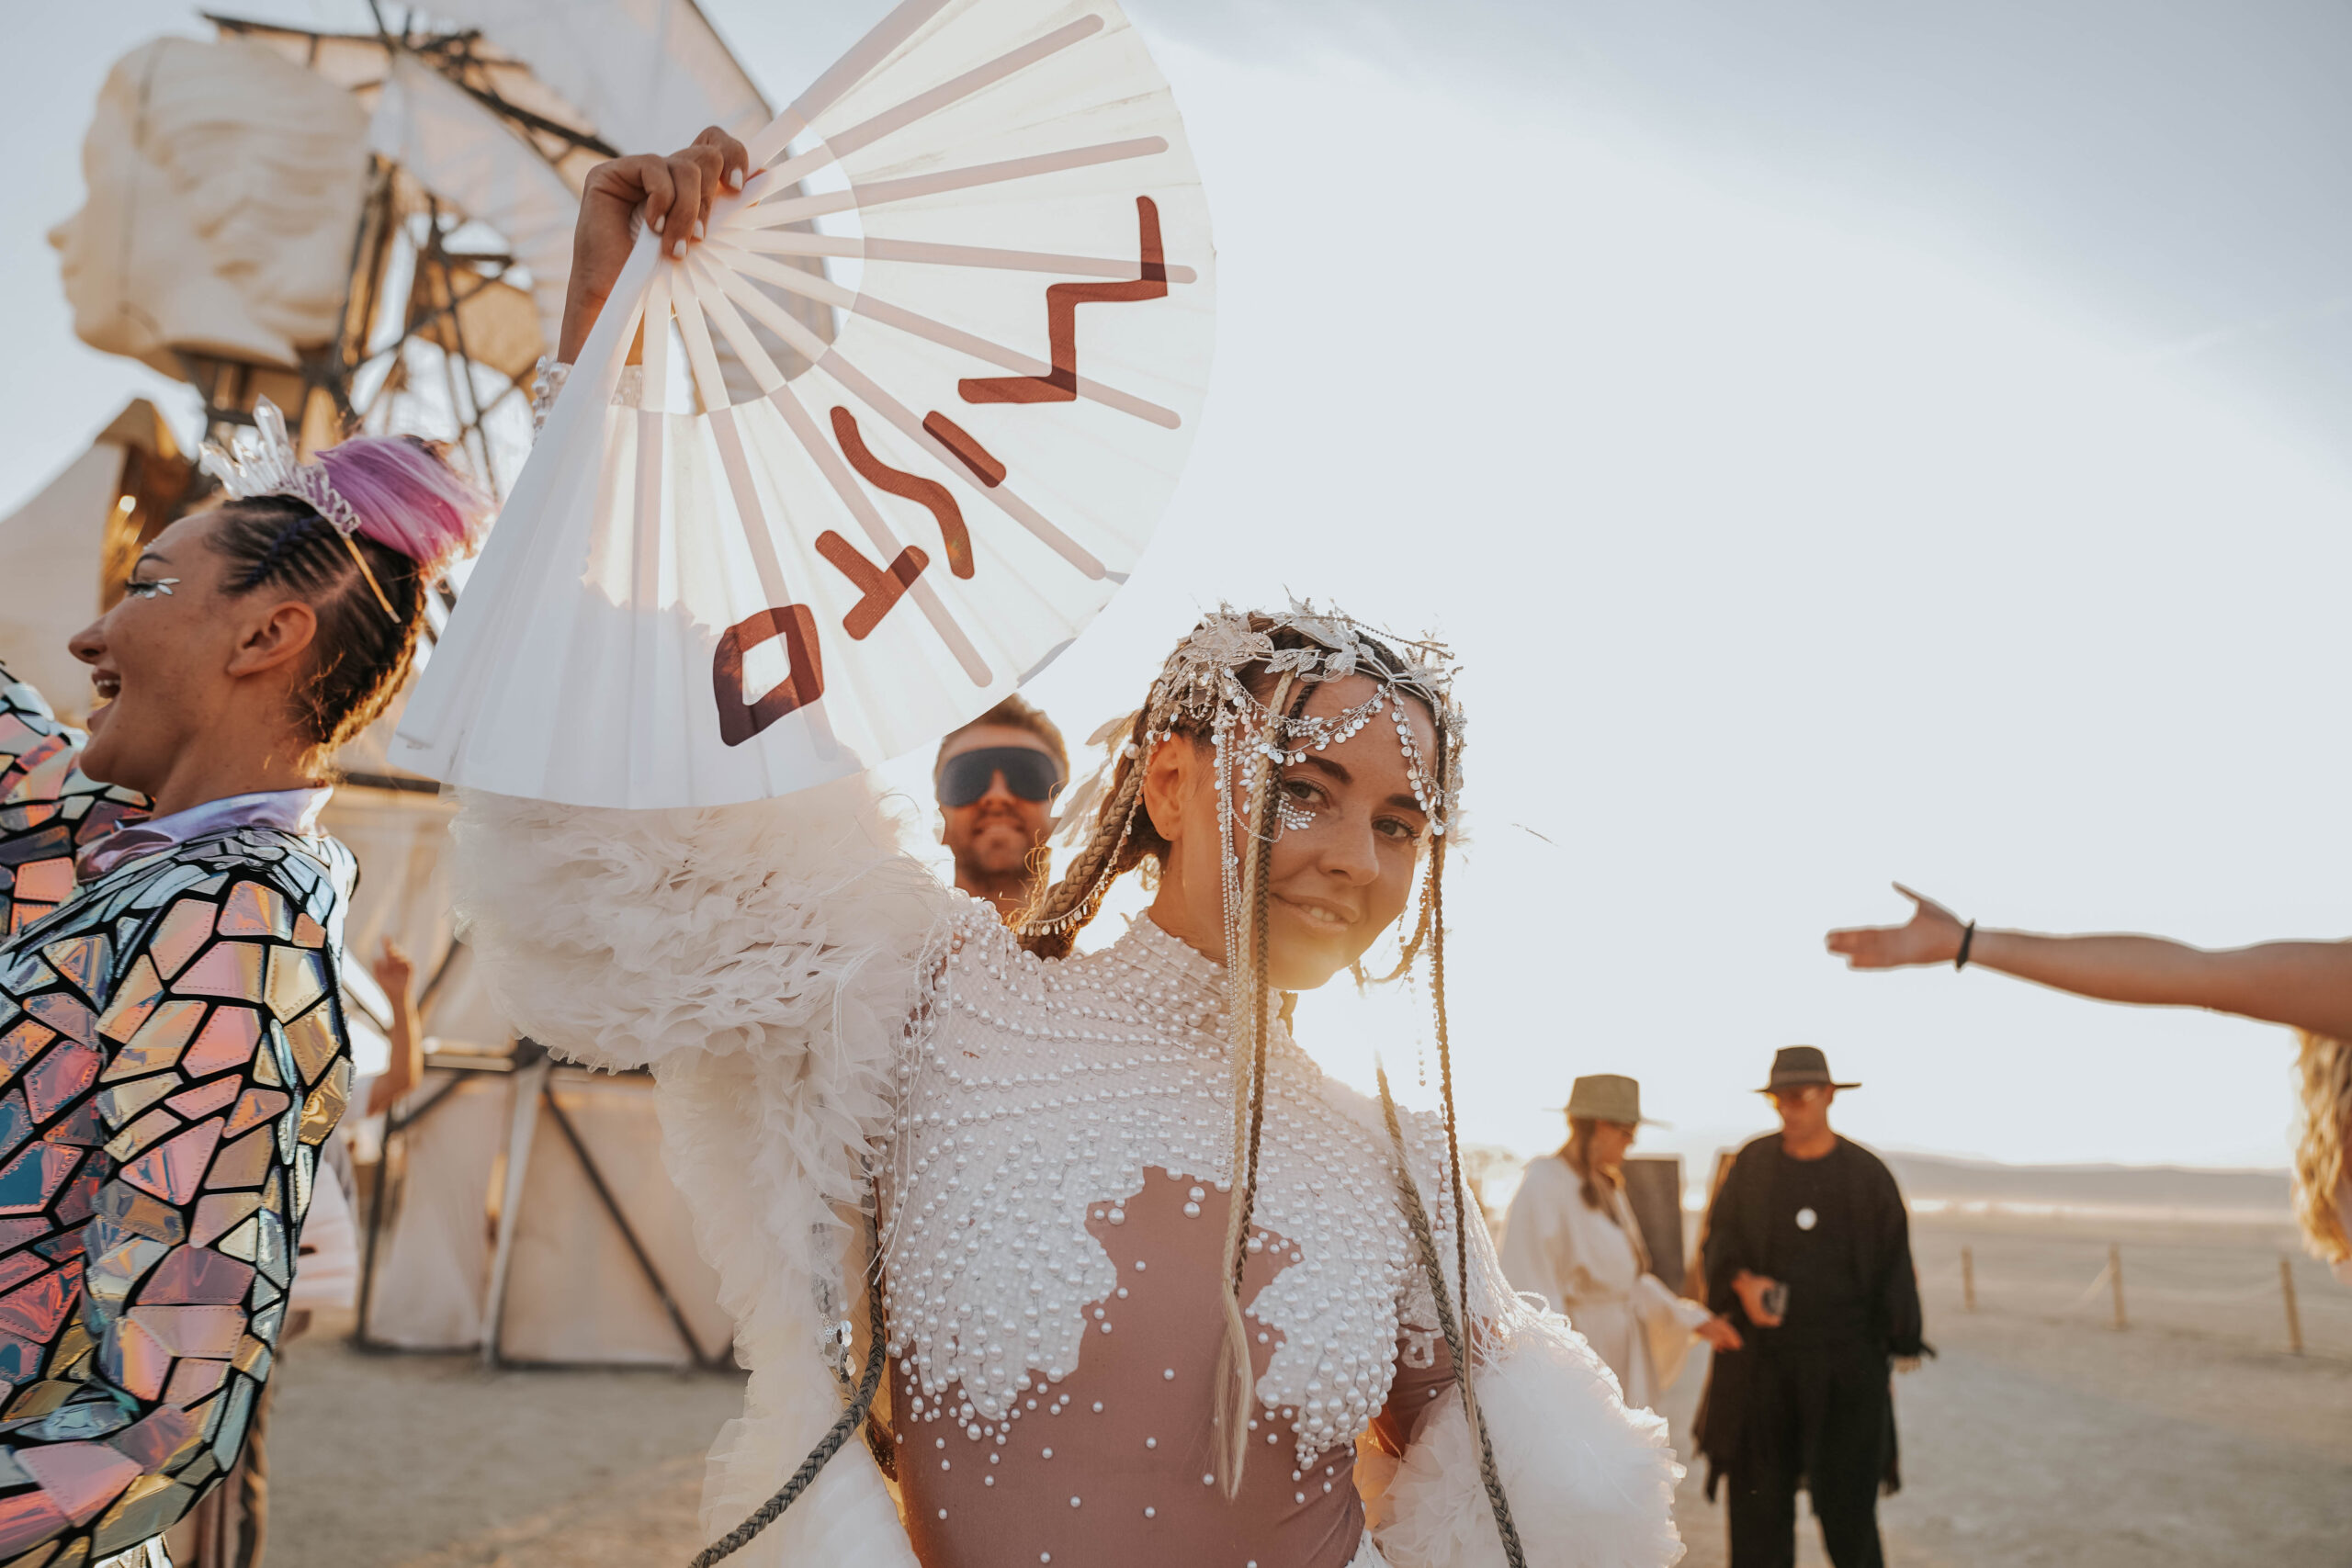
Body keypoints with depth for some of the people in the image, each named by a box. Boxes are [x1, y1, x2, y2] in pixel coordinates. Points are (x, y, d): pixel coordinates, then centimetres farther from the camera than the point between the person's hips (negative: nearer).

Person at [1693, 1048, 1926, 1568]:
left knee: (1846, 1496, 2)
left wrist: (1900, 1347, -2)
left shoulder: (1868, 1174, -3)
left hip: (1844, 1358, -1)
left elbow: (1893, 1264, 1)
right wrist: (1743, 1284, -20)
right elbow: (1719, 1241, 0)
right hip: (1763, 1357, 1)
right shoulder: (1752, 1162, -1)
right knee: (1759, 1492, 5)